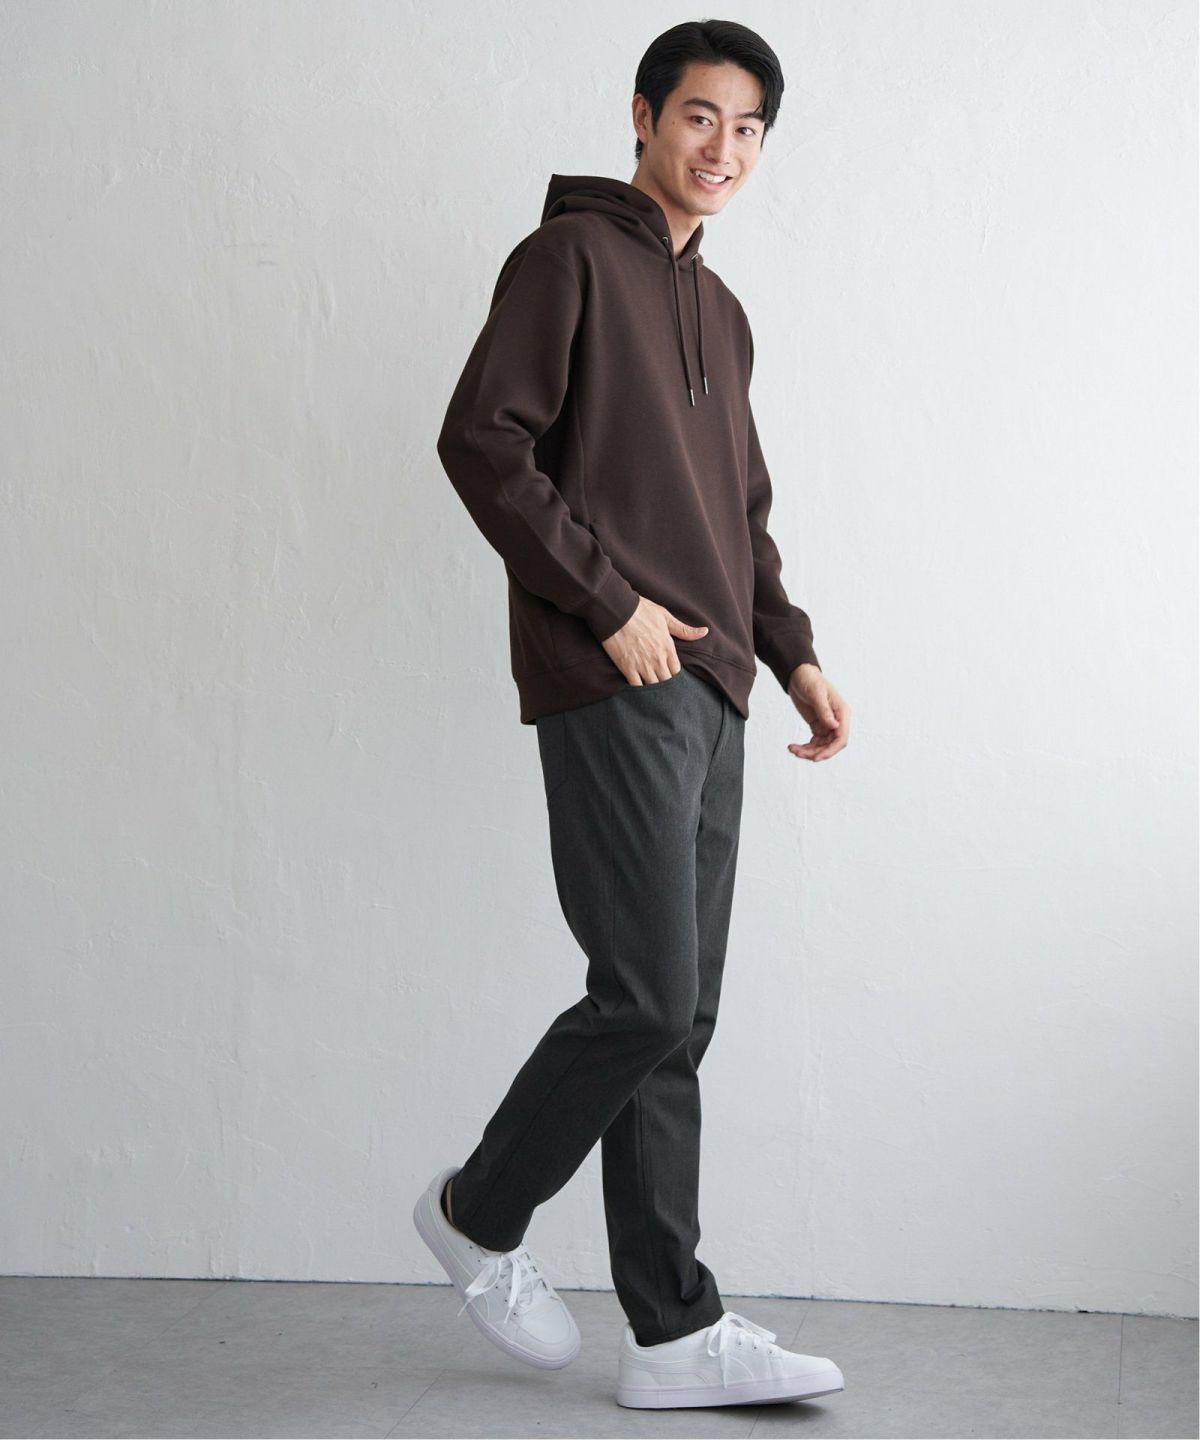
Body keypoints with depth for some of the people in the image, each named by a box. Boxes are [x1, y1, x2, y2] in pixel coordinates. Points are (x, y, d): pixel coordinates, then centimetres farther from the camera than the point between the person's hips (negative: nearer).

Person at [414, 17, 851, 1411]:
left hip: (706, 694, 8)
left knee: (676, 1018, 6)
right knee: (649, 998, -11)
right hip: (611, 687, -8)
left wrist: (793, 654, 15)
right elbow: (482, 441, -11)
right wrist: (611, 601, -15)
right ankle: (480, 1214, 12)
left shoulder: (720, 314, 24)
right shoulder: (571, 255, -1)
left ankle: (673, 1334, 10)